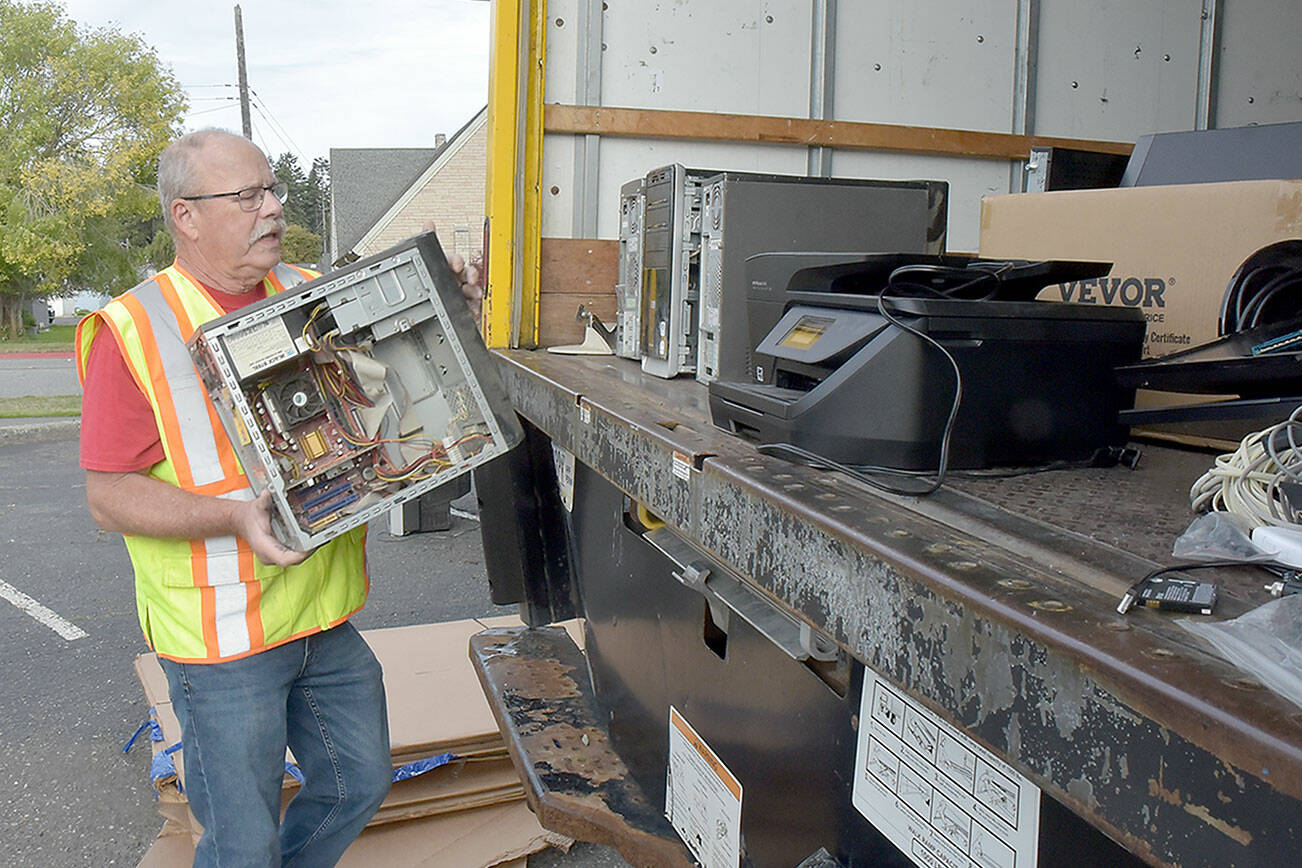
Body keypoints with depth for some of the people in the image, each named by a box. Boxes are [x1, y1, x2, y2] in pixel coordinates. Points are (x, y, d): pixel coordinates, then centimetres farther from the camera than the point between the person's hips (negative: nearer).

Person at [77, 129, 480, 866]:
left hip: (326, 616, 6)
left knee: (360, 782, 20)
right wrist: (236, 516, -29)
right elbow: (110, 497, -13)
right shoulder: (134, 331, -12)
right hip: (222, 635, -5)